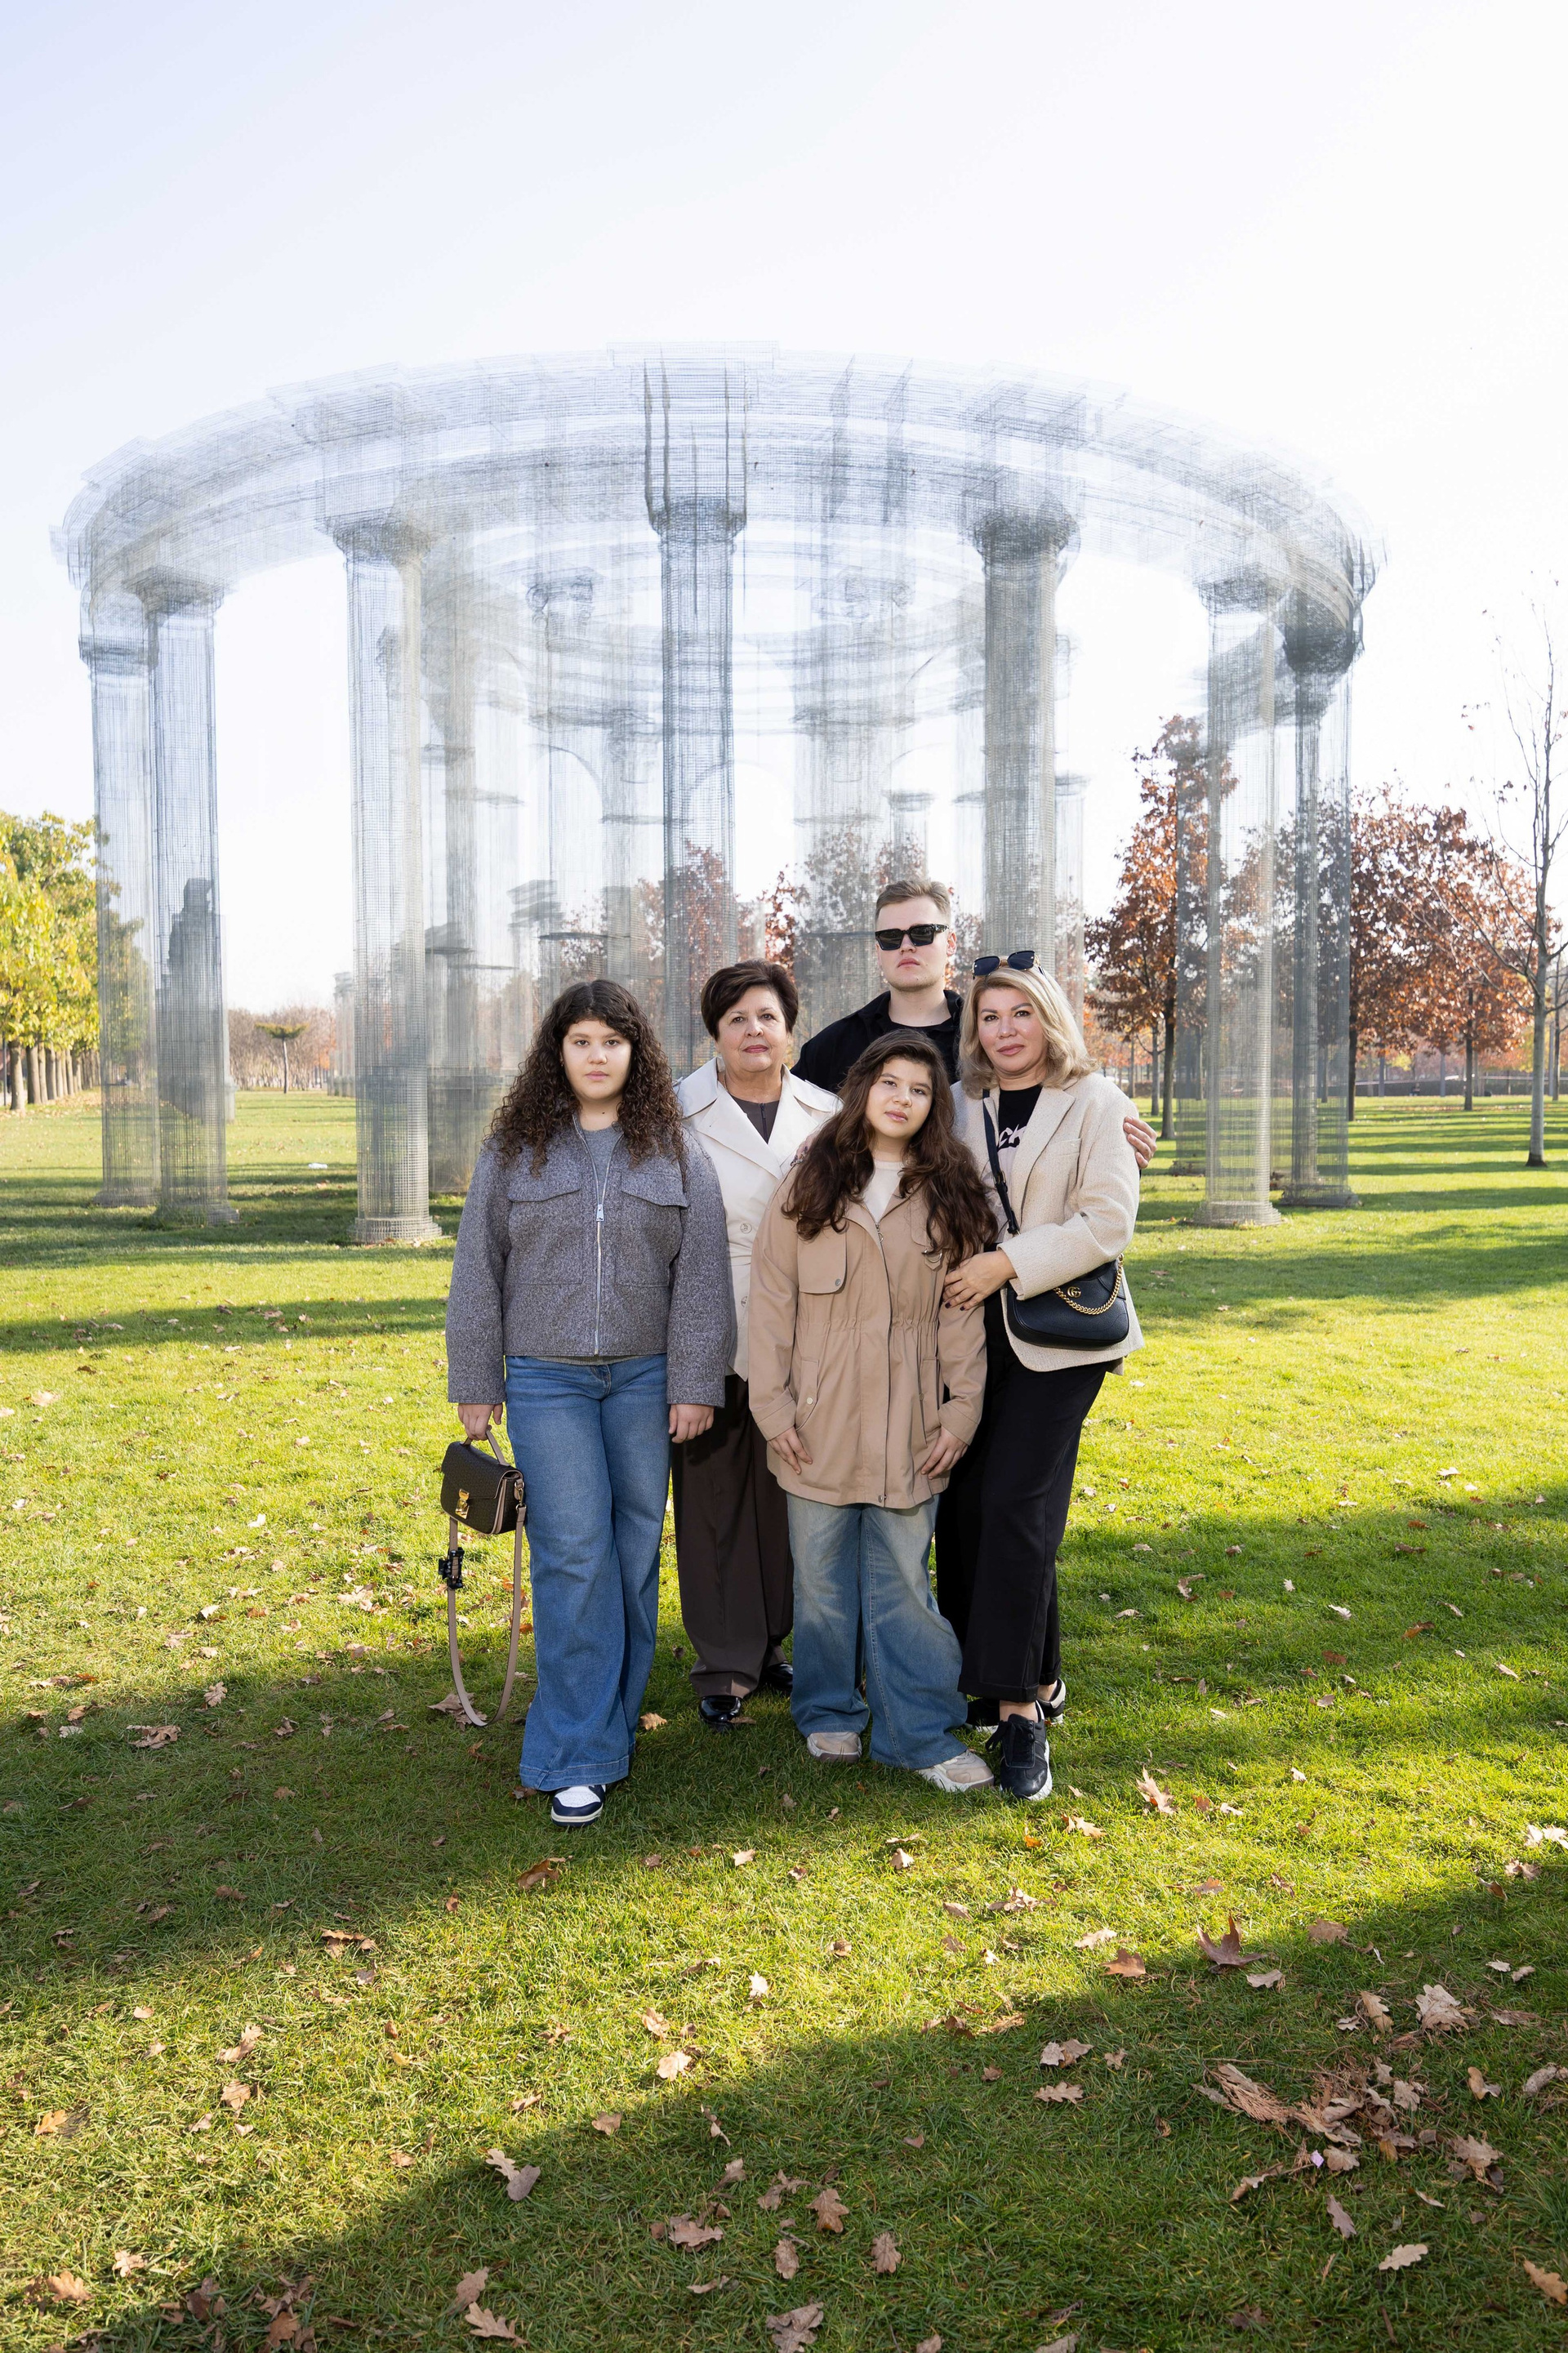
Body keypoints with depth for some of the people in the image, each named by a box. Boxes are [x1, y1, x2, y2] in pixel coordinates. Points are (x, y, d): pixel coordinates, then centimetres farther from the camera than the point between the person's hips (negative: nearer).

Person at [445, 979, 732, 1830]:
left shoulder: (676, 1154, 5)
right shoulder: (513, 1151, 4)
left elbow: (701, 1276, 3)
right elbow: (478, 1273, 6)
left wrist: (694, 1383, -1)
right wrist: (475, 1387, 4)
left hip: (645, 1378, 1)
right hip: (546, 1380, -1)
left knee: (635, 1550, 6)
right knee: (574, 1551, -7)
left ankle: (616, 1721, 24)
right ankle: (577, 1754, 2)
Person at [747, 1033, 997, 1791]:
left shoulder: (950, 1196, 4)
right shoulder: (808, 1184, 0)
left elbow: (963, 1309, 5)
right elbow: (772, 1296, -1)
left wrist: (962, 1409, -1)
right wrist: (773, 1405, -5)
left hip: (908, 1428, 0)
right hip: (819, 1423, 0)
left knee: (902, 1579, 4)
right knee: (822, 1576, 10)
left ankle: (918, 1732, 16)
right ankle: (829, 1712, 29)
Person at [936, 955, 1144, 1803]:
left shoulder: (1093, 1102, -2)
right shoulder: (962, 1106, 11)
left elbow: (1108, 1221, -10)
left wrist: (1008, 1263, -16)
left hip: (1058, 1334, -4)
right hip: (974, 1330, 5)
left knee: (1015, 1504, -11)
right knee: (964, 1502, 3)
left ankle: (1020, 1707, -1)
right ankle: (1034, 1677, 21)